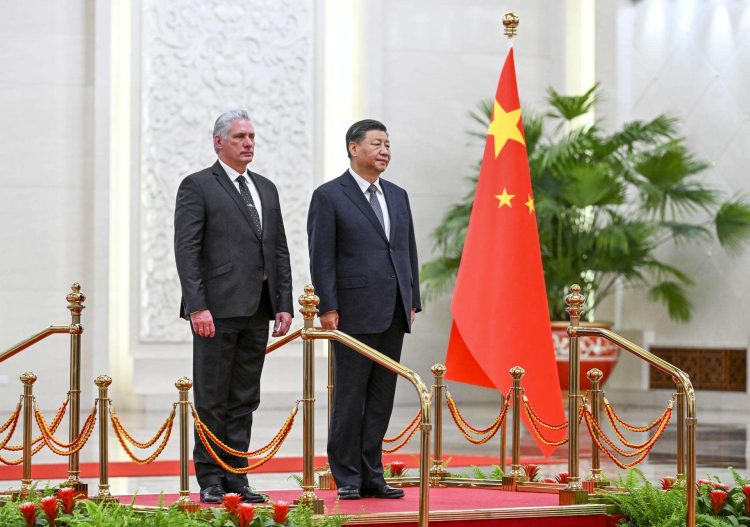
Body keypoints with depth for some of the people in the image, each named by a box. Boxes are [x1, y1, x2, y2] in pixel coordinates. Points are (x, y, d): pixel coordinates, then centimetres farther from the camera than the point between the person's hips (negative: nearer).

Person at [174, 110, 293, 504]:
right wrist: (197, 306, -17)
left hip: (257, 310, 6)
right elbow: (186, 250, -9)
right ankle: (210, 479, 5)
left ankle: (236, 476, 14)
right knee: (212, 398, -1)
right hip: (217, 308, -6)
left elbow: (280, 250, 17)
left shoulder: (266, 189, 18)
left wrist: (284, 305, 8)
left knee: (244, 399, 9)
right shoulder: (197, 187, -2)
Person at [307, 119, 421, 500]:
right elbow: (321, 257, -7)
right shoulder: (329, 196, -3)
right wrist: (327, 308, -13)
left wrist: (413, 301, 11)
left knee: (381, 399, 7)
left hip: (393, 315, 6)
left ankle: (371, 475, 13)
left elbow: (409, 251, 18)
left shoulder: (398, 196, 16)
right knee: (349, 399, -1)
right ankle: (347, 479, 5)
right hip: (355, 313, -6)